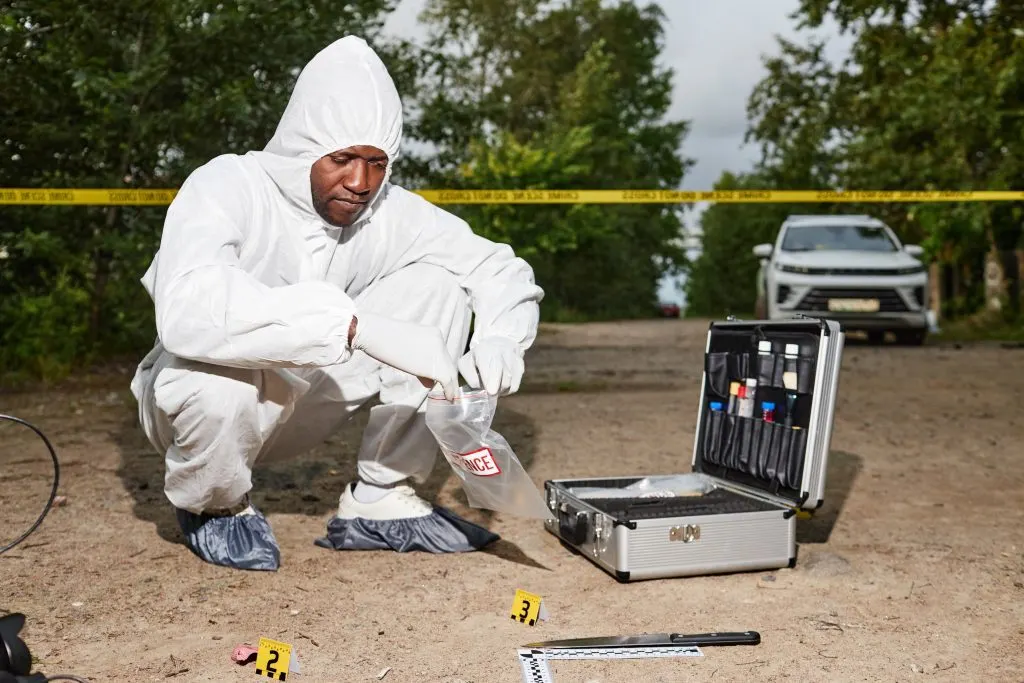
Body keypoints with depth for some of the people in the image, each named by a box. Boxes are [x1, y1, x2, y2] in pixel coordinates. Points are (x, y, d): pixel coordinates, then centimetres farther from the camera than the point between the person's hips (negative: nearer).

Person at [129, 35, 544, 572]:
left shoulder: (388, 210, -12)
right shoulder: (226, 187, -26)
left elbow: (503, 269, -6)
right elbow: (188, 309, -45)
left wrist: (500, 341, -30)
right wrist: (358, 325, -53)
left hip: (306, 397, 5)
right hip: (211, 398, -4)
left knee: (437, 284, -13)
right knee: (219, 379, -41)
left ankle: (381, 501, -7)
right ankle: (216, 507, -4)